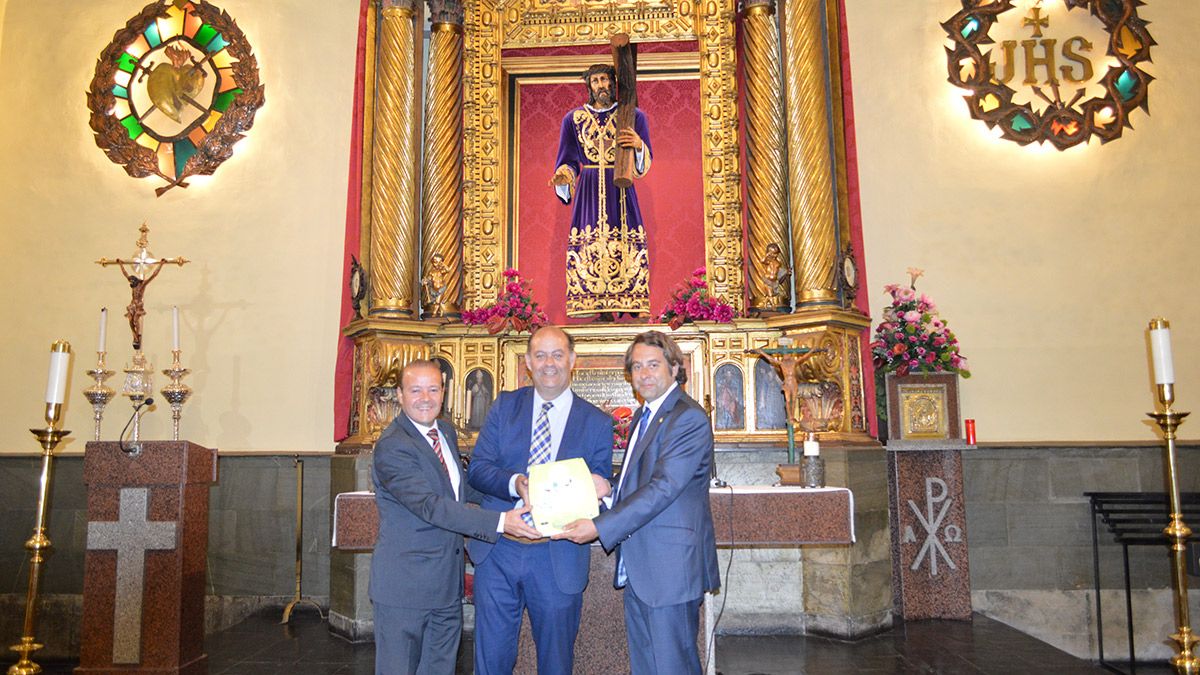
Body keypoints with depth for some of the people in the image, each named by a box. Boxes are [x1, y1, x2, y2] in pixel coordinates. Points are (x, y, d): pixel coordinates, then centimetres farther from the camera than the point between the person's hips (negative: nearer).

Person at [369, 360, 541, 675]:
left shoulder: (446, 432, 9)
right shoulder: (392, 447, -19)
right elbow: (431, 505, -29)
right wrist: (500, 522, -34)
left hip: (447, 581, 8)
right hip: (405, 584, -8)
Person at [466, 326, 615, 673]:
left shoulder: (597, 423, 1)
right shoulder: (505, 406, 5)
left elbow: (601, 489, 3)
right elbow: (477, 468, -1)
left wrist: (596, 490, -22)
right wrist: (515, 484, -21)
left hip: (559, 559, -1)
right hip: (497, 551, 1)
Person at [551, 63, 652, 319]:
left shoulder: (634, 116, 7)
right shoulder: (574, 119, 10)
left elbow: (645, 163, 2)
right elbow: (569, 161, 10)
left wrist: (639, 145, -20)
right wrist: (562, 177, -13)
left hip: (620, 191, -1)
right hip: (589, 191, 1)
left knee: (625, 247, -9)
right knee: (588, 248, -7)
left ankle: (629, 304, -7)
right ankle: (594, 309, -5)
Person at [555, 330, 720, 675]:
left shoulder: (688, 418, -15)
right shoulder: (642, 417, 17)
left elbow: (663, 487, -23)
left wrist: (600, 527, -24)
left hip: (671, 568, -9)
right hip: (636, 568, 9)